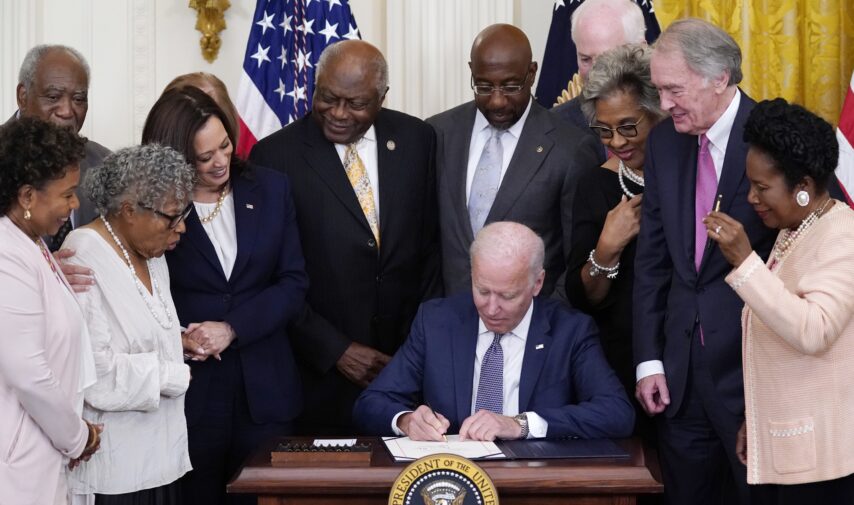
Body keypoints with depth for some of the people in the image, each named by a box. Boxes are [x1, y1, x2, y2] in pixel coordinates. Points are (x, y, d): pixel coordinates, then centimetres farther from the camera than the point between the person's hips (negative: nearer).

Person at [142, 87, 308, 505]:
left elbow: (293, 283, 2)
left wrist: (232, 328, -10)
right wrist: (179, 338, -19)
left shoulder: (271, 189, 5)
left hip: (264, 390, 2)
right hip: (189, 390, -2)